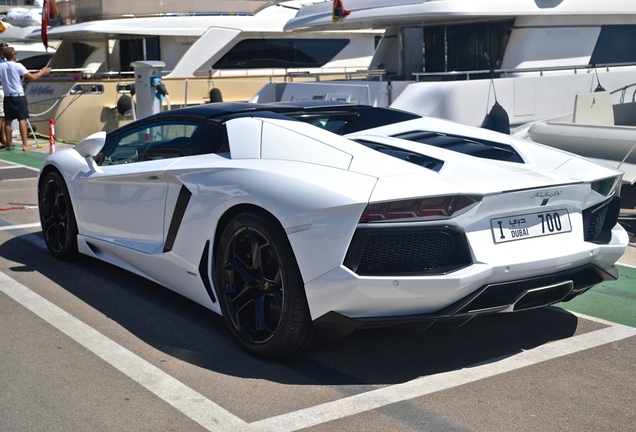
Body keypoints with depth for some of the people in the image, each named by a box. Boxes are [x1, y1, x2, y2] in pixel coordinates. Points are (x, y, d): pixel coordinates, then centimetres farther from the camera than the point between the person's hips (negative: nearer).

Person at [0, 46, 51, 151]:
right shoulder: (18, 66, -10)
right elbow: (32, 77, -10)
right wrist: (43, 71, 3)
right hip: (19, 97, -4)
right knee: (22, 120, -4)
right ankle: (25, 145, -8)